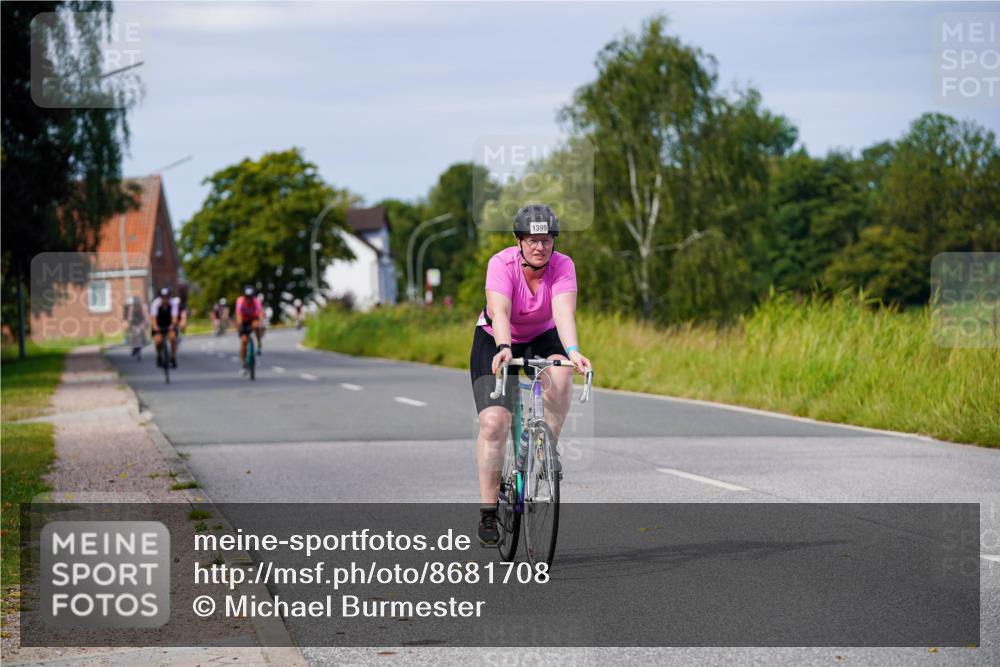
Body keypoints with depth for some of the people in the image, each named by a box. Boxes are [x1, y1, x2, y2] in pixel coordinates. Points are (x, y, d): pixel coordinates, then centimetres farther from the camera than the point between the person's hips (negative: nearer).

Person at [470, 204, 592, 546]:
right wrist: (504, 348, -59)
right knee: (493, 422, -16)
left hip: (541, 338, 2)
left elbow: (564, 312, -36)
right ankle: (488, 511, -7)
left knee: (560, 376, -34)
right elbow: (499, 312, -40)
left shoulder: (563, 266, -22)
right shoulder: (501, 263, -26)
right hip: (495, 341, -1)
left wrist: (572, 351, -54)